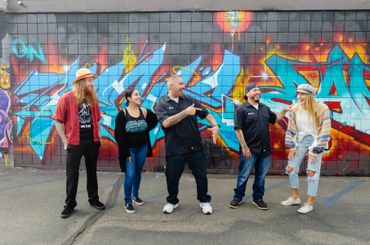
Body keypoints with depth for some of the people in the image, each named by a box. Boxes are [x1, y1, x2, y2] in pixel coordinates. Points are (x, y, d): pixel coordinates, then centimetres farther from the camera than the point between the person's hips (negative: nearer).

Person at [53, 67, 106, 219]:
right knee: (72, 174, 6)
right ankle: (70, 204, 20)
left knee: (92, 172, 15)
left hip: (92, 141, 4)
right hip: (75, 142, -4)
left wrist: (98, 135, 8)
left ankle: (94, 199, 30)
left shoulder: (92, 98, 6)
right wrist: (65, 140, -7)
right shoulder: (67, 98, -8)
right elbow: (58, 121, -6)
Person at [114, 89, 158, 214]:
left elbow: (155, 120, 16)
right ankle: (127, 202, 9)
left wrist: (146, 129, 2)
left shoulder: (144, 112, -2)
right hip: (129, 149, -4)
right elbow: (118, 135, -14)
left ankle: (135, 195, 35)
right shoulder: (122, 114, -13)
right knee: (130, 175, -7)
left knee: (138, 173, 15)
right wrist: (126, 153, -16)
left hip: (142, 148, 4)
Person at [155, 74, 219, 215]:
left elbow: (205, 114, 7)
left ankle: (204, 201, 31)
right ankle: (172, 201, 36)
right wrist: (186, 112, -21)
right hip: (175, 149, -2)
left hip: (195, 146, 3)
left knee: (201, 175, 9)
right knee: (172, 177, 10)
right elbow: (166, 122, -20)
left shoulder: (189, 99, 5)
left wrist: (215, 125, -10)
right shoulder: (162, 104, -3)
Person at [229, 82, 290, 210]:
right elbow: (238, 129, -12)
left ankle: (258, 198, 28)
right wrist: (244, 147, -16)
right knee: (244, 176, 5)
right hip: (250, 149, -5)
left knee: (261, 176, 14)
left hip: (265, 149, 6)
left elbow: (275, 119, 24)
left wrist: (283, 111, 6)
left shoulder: (265, 108, 12)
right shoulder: (241, 109, -7)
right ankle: (237, 198, 21)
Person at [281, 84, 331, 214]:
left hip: (315, 141, -5)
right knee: (291, 169, 7)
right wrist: (291, 146, -2)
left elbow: (324, 132, -15)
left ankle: (309, 204, 14)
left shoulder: (321, 109, -17)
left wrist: (315, 150, -15)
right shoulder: (295, 108, -5)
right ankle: (295, 197, 25)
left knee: (312, 173, 0)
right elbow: (291, 128, 1)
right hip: (300, 140, 5)